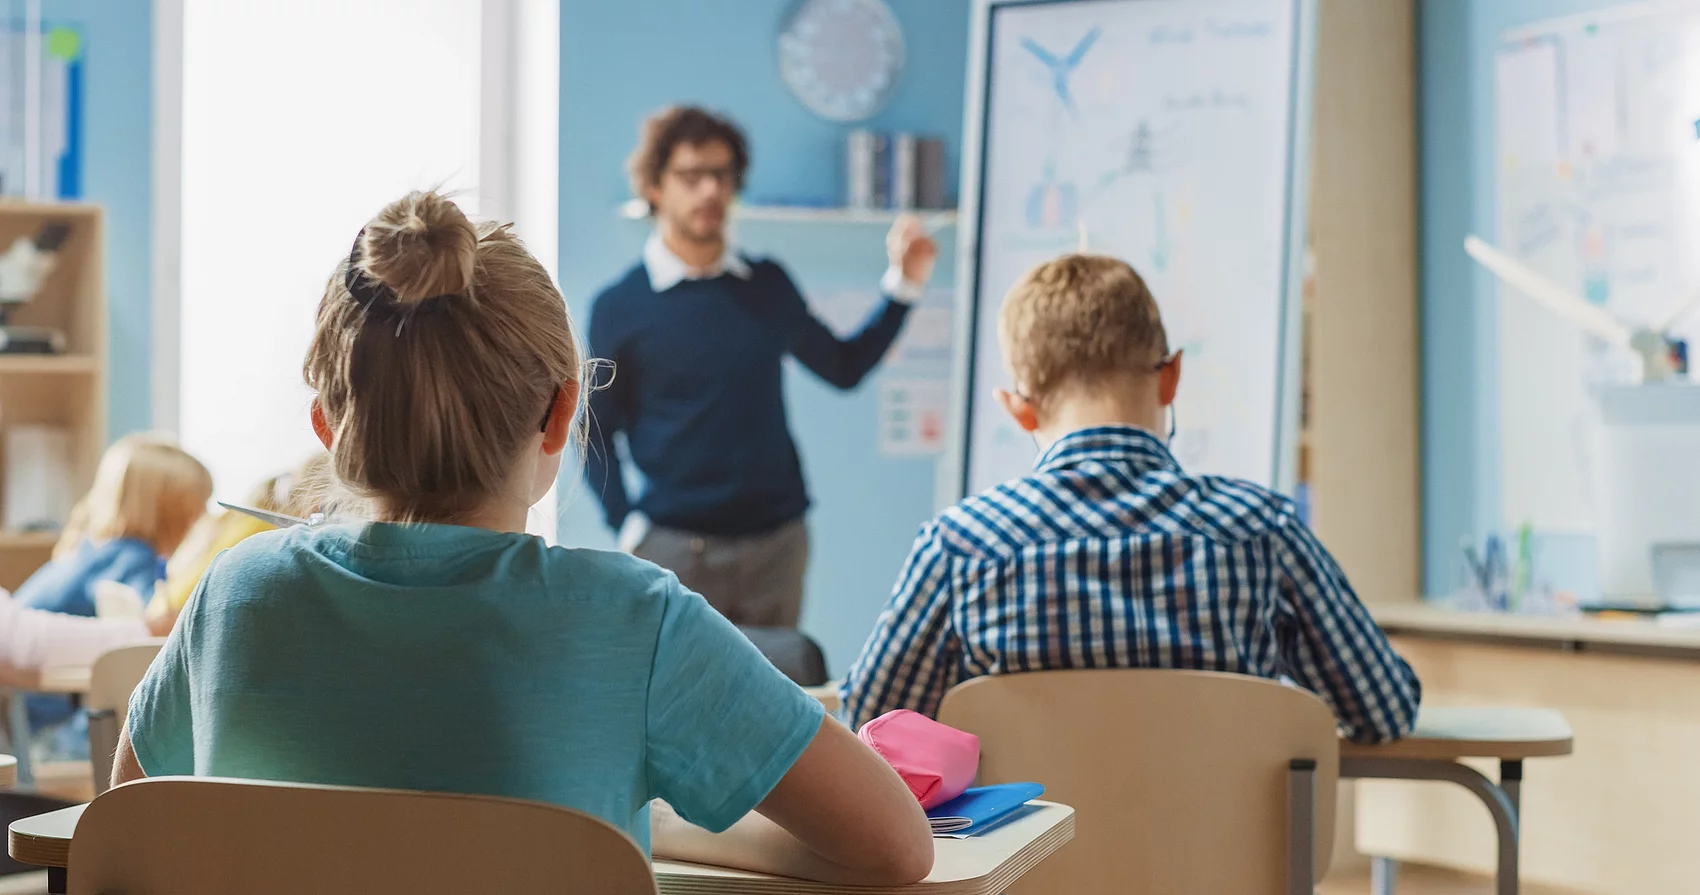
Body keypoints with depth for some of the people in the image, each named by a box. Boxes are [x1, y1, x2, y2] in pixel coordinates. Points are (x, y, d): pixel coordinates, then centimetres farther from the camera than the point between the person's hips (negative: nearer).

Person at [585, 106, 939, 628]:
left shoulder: (768, 285, 8)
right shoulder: (618, 306, -2)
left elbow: (843, 366, 18)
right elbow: (596, 434, 2)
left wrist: (903, 285, 8)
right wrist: (629, 531, -8)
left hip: (777, 541, 3)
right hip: (676, 547, -3)